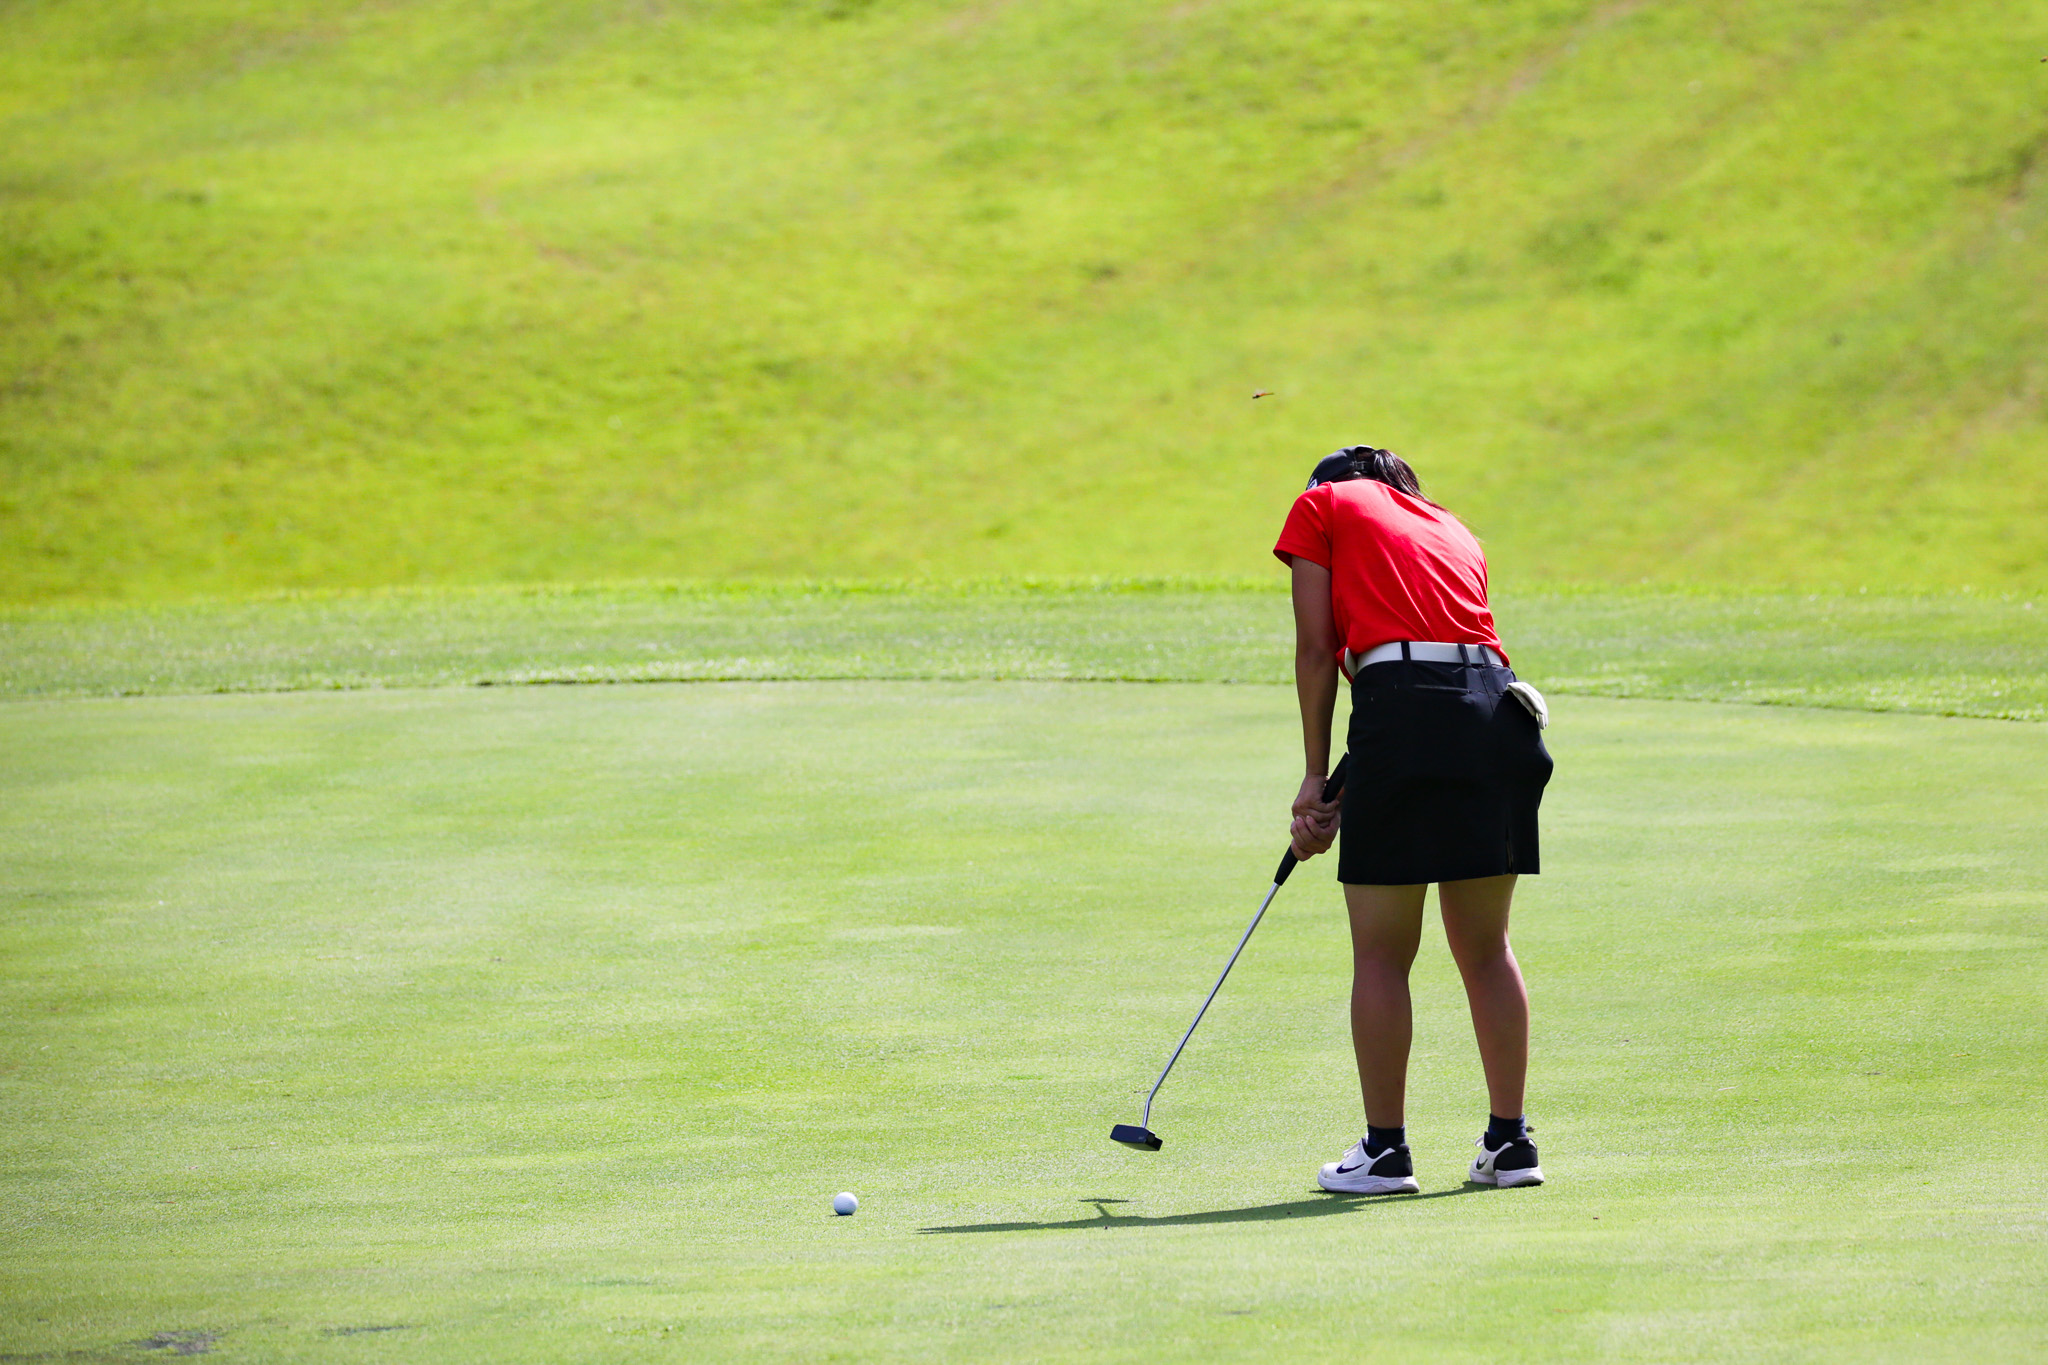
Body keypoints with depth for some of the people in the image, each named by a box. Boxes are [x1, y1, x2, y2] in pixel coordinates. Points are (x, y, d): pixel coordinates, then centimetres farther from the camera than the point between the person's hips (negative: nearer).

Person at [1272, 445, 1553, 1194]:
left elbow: (1317, 647, 6)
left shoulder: (1321, 506, 15)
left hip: (1404, 713, -5)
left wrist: (1316, 778, 9)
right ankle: (1510, 1142, 17)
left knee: (1381, 954, 4)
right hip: (1498, 711, 5)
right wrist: (1346, 799, 22)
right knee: (1485, 946, 15)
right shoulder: (1452, 530, 29)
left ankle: (1385, 1151, 6)